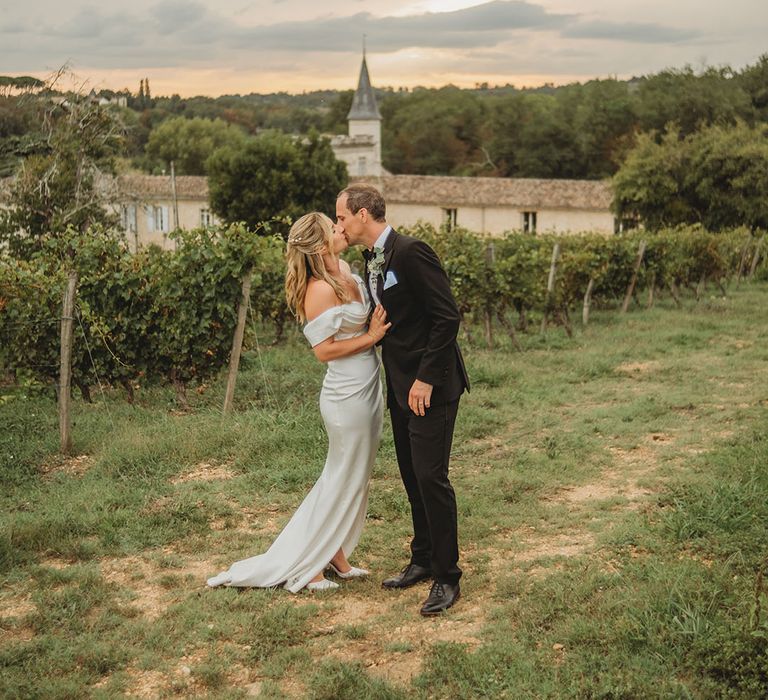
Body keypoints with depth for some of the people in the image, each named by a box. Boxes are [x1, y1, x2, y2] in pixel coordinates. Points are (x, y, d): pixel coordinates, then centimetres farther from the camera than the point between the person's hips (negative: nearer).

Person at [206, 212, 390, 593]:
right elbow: (323, 349, -21)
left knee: (353, 478, 18)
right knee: (343, 481, 1)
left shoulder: (346, 270, 5)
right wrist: (369, 337, -16)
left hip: (367, 390, 9)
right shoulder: (321, 290, -21)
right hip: (347, 395, -9)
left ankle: (335, 556, 30)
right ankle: (300, 568, 12)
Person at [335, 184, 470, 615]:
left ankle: (447, 578, 3)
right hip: (401, 386, 9)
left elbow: (448, 317, -20)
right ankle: (424, 560, 29)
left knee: (431, 477, -8)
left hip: (431, 385, -9)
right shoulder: (372, 261, 11)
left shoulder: (411, 252, -17)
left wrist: (425, 379, -20)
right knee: (412, 477, 15)